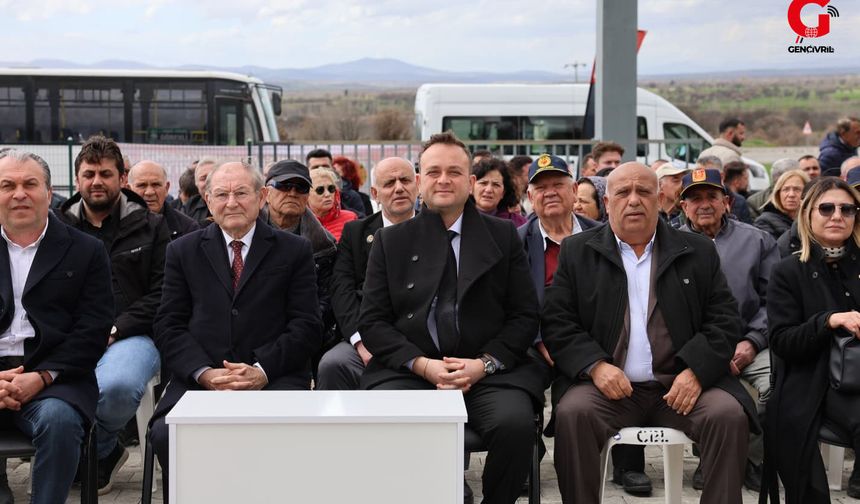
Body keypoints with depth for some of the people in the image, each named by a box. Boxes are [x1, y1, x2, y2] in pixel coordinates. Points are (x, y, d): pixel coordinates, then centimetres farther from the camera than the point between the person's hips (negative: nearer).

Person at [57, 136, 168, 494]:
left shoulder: (151, 227, 12)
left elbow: (162, 294, 4)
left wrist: (114, 329, -8)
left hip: (132, 335, -2)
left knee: (117, 385, -38)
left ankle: (93, 449, 0)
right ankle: (104, 452, -2)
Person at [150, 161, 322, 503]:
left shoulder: (295, 251, 11)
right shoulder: (183, 252, 16)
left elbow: (307, 326, 4)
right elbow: (169, 325, 8)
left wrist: (262, 370, -12)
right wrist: (205, 373, -10)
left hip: (273, 378, -1)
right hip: (200, 380, 2)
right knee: (166, 433, -29)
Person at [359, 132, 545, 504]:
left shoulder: (503, 236, 12)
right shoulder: (390, 242, 13)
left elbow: (525, 316, 8)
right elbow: (372, 321, 7)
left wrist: (485, 363, -9)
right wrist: (423, 364, -9)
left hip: (489, 372, 0)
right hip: (409, 372, 0)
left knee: (515, 424, -30)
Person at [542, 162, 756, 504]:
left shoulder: (698, 252, 13)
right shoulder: (577, 252, 11)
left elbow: (724, 320, 7)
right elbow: (557, 322, 4)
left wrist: (696, 371, -10)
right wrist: (595, 366, -14)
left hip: (681, 385, 1)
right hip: (608, 385, -1)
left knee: (729, 415, -25)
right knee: (573, 412, -30)